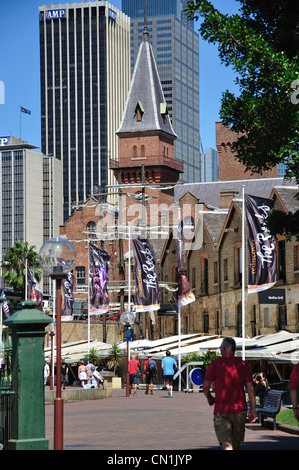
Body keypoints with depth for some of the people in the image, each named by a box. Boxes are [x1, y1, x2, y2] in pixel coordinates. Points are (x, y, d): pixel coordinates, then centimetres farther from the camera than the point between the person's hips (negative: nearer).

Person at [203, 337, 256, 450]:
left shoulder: (216, 363, -2)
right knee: (236, 443, 17)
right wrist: (252, 409, 5)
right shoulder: (242, 364, 5)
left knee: (226, 443, -10)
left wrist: (209, 398, 19)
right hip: (239, 409, 3)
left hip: (221, 410, -3)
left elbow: (205, 385, -2)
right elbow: (250, 387, 1)